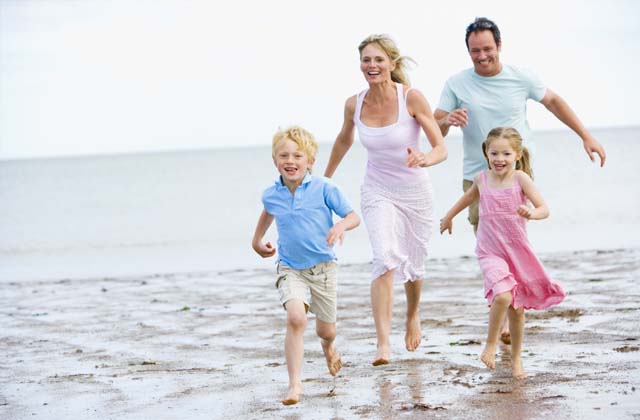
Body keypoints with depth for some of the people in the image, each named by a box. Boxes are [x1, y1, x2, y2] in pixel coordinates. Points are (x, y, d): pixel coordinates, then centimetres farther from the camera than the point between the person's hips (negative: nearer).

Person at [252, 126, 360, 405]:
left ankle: (328, 346, 52)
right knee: (295, 319, -25)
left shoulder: (323, 188, -13)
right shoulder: (271, 195, -2)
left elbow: (353, 216, -10)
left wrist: (341, 225, -31)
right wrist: (257, 240, 28)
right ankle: (294, 384, -24)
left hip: (323, 267, 0)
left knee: (326, 329, 12)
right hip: (290, 269, 0)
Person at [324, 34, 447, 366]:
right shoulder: (354, 104, -8)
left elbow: (441, 148, -19)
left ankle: (413, 315, 49)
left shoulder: (412, 98, -18)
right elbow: (344, 141, 13)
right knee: (385, 259, -22)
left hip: (414, 192, 0)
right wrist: (325, 179, 24)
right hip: (377, 192, 1)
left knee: (413, 265, 16)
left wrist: (424, 159, -42)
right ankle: (383, 344, -27)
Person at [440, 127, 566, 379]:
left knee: (517, 309, 10)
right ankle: (491, 343, -1)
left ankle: (516, 358, 30)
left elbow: (544, 209, -16)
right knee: (502, 296, -24)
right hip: (490, 252, 0)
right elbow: (469, 196, 23)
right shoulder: (481, 179, -1)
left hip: (518, 251, 0)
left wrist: (531, 213, -39)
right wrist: (449, 216, 36)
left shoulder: (520, 178, -10)